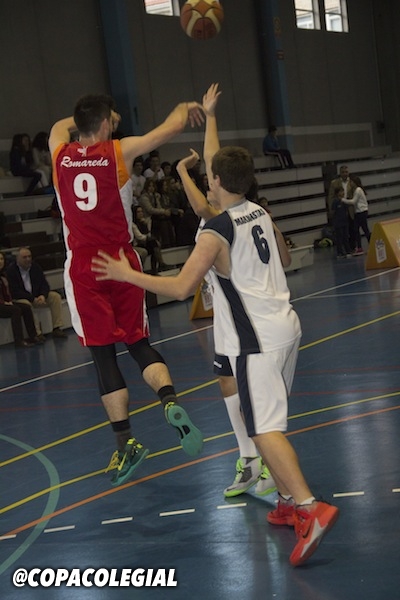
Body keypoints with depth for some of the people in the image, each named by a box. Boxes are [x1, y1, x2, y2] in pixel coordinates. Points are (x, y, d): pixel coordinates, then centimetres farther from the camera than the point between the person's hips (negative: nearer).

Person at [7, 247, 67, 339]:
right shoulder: (11, 270, -12)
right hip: (20, 299, -6)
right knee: (25, 304, -38)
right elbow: (15, 292, -18)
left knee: (55, 296, -13)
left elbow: (44, 284, 4)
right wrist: (33, 299, -25)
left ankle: (56, 329, -17)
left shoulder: (36, 267, 5)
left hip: (37, 297, 6)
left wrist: (43, 296, -19)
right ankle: (37, 333, -37)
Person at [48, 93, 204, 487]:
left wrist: (93, 114, 43)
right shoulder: (120, 152, -3)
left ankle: (126, 444, 1)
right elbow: (170, 128, 6)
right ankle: (171, 401, -11)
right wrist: (184, 108, 27)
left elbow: (61, 125, 29)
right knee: (139, 343, 14)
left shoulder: (60, 154, 4)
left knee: (103, 356, 2)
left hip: (83, 268, 1)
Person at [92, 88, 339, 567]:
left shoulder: (216, 232, -15)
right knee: (270, 421, 19)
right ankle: (290, 502, 23)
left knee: (265, 428, -11)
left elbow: (180, 288, -21)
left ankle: (310, 508, -24)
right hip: (284, 325, 8)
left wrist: (127, 275, -11)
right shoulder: (262, 215, 8)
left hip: (256, 340, -8)